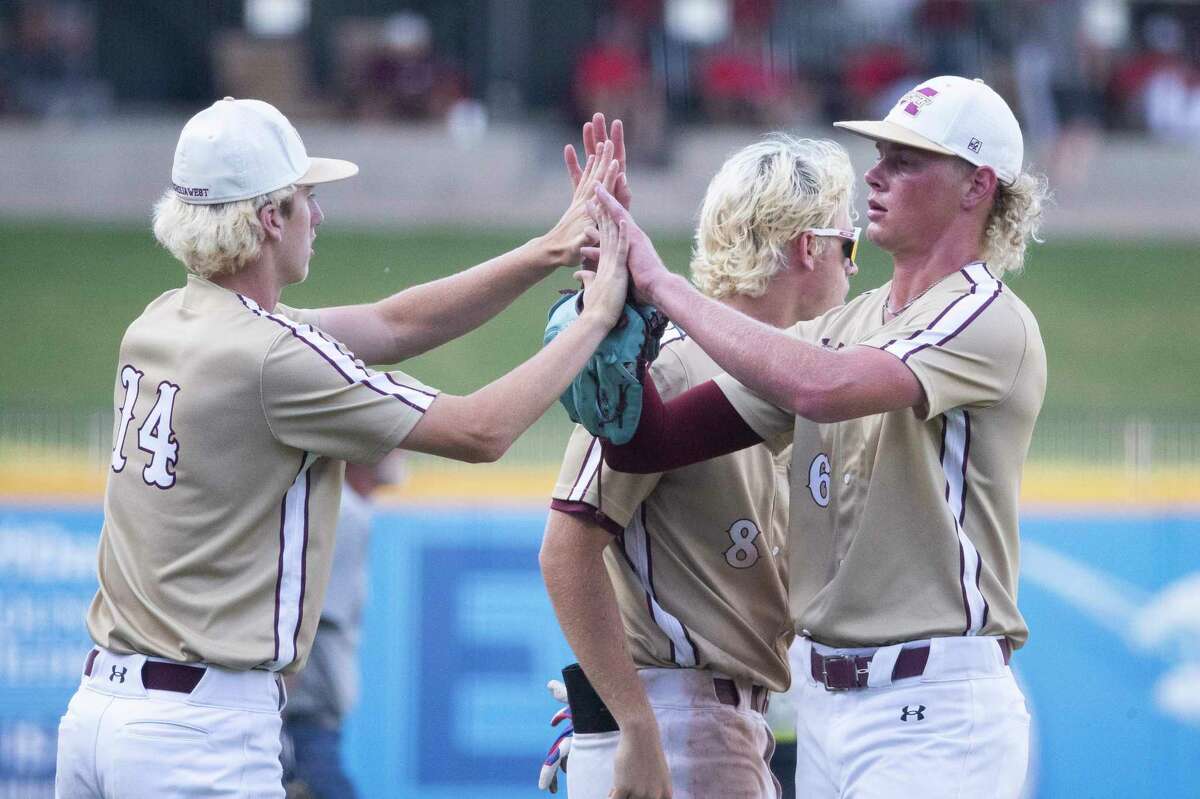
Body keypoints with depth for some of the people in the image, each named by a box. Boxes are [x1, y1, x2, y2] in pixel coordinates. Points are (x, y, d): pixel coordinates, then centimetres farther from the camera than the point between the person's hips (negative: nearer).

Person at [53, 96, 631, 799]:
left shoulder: (164, 321, 10)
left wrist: (548, 253, 10)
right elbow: (481, 432, -9)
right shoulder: (272, 354, -14)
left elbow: (391, 324, 15)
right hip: (203, 730, -8)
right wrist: (597, 318, 3)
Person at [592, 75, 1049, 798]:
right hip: (824, 703, 8)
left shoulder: (989, 321, -10)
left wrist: (663, 283, -19)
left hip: (935, 715, -8)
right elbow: (648, 443, 10)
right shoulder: (837, 329, 15)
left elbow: (821, 387, -28)